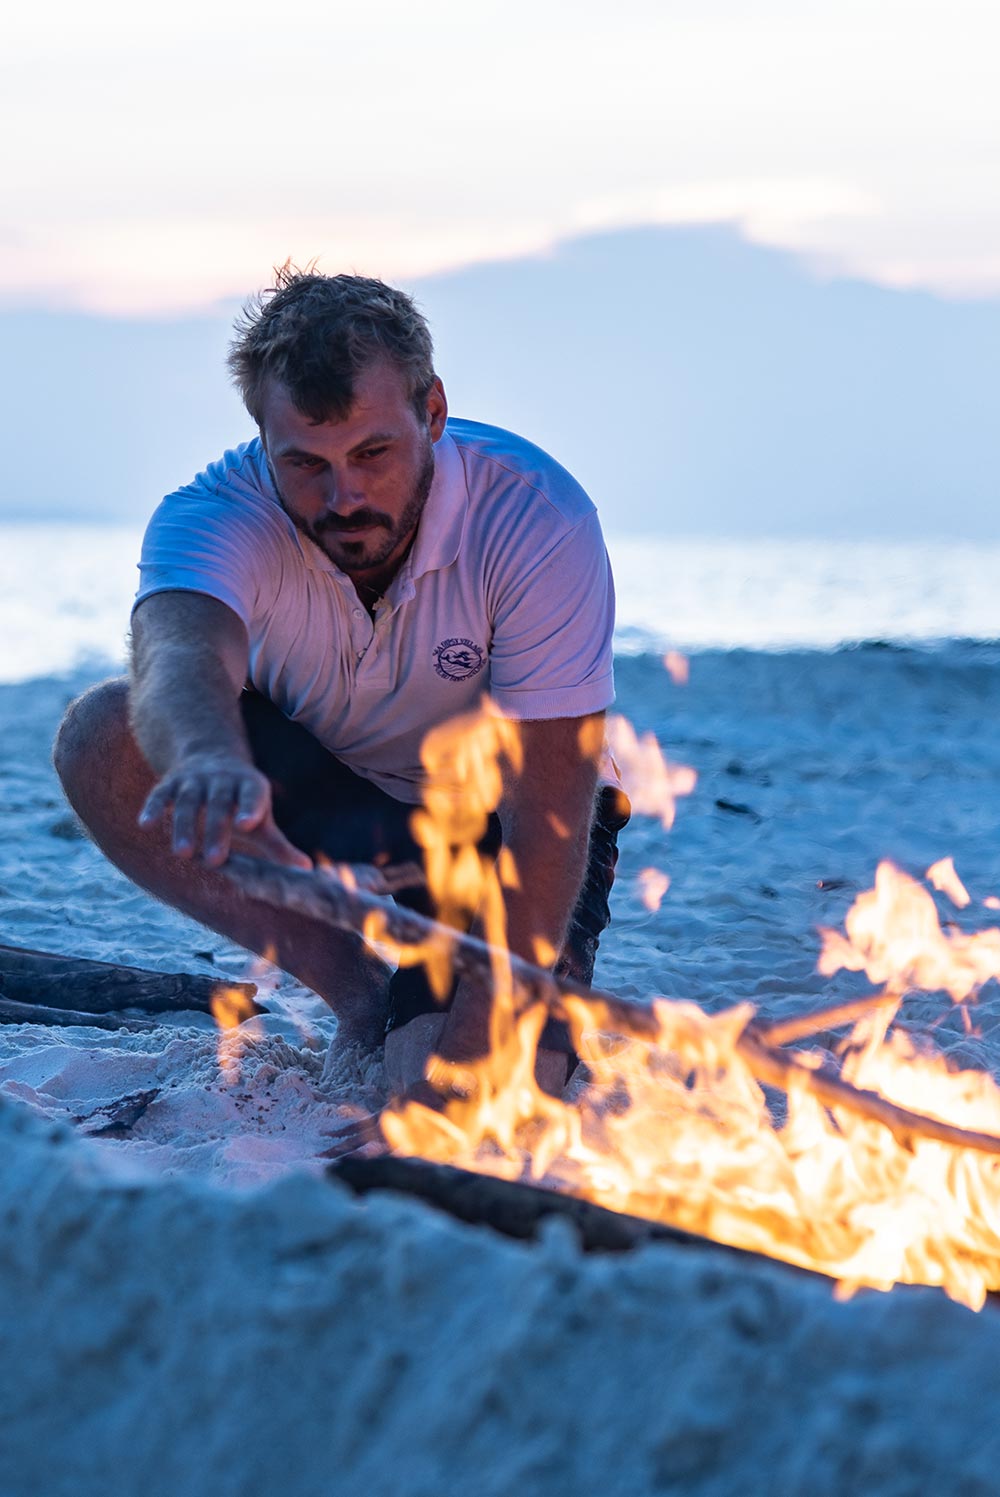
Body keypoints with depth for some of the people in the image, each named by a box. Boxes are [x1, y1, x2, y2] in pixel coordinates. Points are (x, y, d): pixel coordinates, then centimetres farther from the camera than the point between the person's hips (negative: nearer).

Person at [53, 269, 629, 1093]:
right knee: (103, 736, -26)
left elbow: (546, 816, -29)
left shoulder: (537, 521, -30)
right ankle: (360, 994, -12)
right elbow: (180, 658, -50)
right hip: (317, 797, 3)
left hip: (492, 830, -3)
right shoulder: (213, 520, -26)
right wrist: (212, 761, -74)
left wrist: (482, 1034, -35)